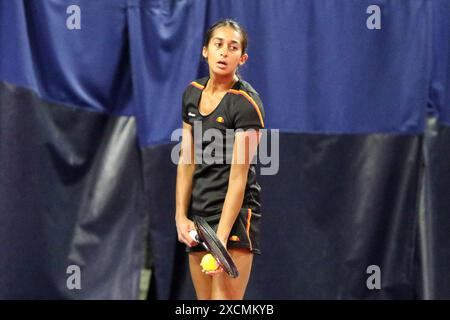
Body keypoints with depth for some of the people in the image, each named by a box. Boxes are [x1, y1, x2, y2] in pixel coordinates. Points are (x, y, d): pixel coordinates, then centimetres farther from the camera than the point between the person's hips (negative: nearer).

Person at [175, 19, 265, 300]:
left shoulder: (247, 103, -13)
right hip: (198, 214, 7)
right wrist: (181, 216, -2)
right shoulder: (192, 94, 9)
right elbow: (187, 160, 9)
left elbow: (238, 175, -18)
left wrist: (221, 237, -24)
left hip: (235, 213, -7)